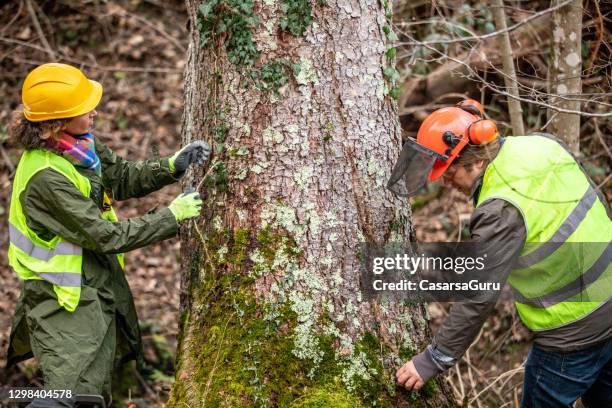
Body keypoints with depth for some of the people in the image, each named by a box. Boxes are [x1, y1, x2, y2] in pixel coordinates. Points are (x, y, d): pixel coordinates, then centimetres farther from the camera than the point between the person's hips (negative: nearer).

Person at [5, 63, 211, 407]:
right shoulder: (46, 178, -31)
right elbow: (108, 236, -26)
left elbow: (123, 179, 10)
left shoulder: (82, 142, -6)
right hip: (67, 299, -9)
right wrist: (172, 217, -19)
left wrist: (171, 167, -7)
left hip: (103, 279, 9)